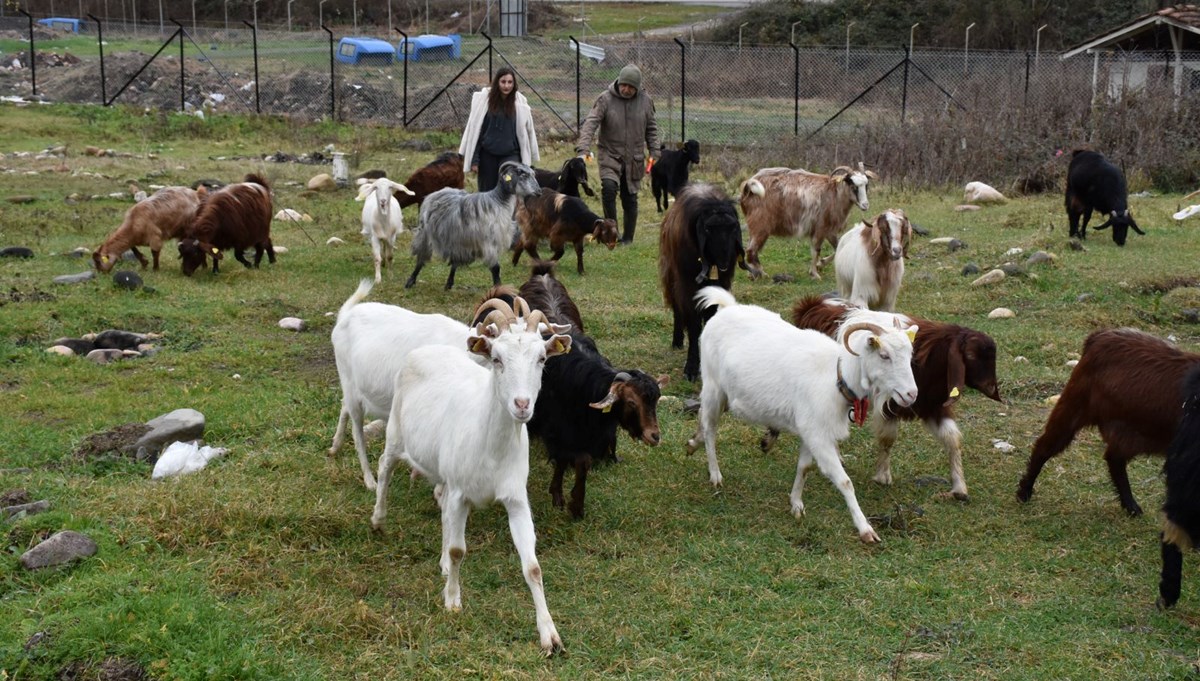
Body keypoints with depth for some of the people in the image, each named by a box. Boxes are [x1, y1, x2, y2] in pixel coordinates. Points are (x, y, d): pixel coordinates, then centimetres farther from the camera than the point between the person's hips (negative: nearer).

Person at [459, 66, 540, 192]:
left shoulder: (519, 103, -5)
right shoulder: (484, 100, -6)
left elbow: (526, 131, 5)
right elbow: (473, 130, -1)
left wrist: (526, 160, 7)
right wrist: (474, 160, -1)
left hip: (511, 154, -1)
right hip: (487, 155, 1)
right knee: (487, 191, 9)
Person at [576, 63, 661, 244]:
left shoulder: (644, 100, 0)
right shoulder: (605, 99, -10)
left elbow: (651, 128, 10)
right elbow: (590, 123, -16)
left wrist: (654, 153, 3)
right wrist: (583, 149, -29)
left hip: (634, 158, 3)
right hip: (610, 155, -3)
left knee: (630, 198, 8)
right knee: (609, 187, -24)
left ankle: (627, 238, 21)